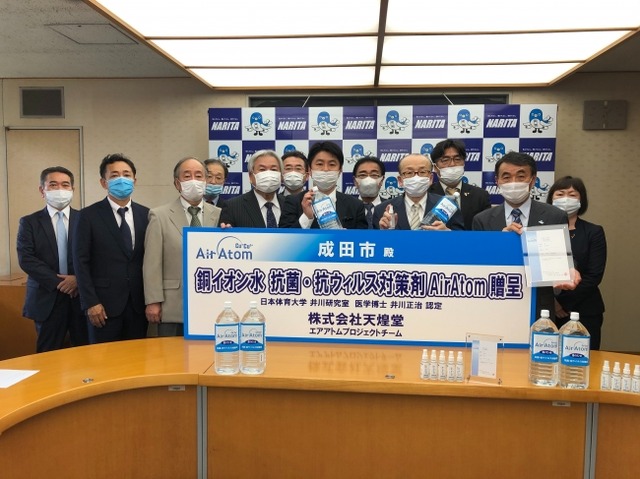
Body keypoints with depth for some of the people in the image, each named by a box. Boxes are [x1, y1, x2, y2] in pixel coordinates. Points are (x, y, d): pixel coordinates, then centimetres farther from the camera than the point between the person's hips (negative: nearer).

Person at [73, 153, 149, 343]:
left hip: (139, 303, 3)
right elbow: (81, 262, -4)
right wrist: (90, 302, -10)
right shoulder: (89, 215, -1)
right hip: (104, 304, -3)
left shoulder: (146, 215, 7)